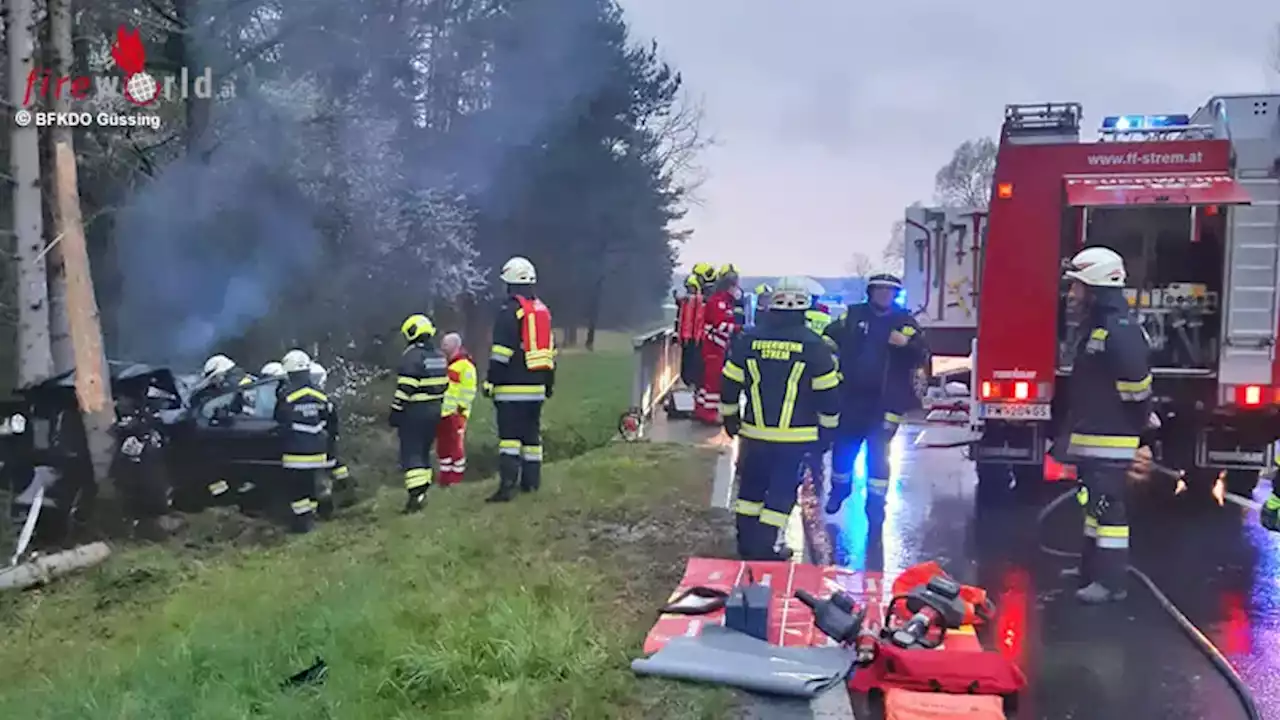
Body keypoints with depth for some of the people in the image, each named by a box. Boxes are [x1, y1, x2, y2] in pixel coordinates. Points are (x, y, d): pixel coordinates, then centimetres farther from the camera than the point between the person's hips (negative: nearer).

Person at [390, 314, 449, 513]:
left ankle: (416, 494, -14)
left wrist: (395, 412, -14)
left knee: (411, 453, -6)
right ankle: (422, 492, 19)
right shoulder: (439, 356, 11)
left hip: (413, 412, -8)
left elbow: (404, 388, -19)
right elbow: (444, 385, 13)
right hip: (433, 412, 8)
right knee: (424, 451, 16)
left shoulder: (412, 356, -15)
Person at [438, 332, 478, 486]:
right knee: (442, 446, 11)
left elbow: (469, 389, -14)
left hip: (455, 413, -8)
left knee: (456, 446, -3)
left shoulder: (465, 364, -10)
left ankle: (457, 479, 5)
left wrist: (461, 408, -17)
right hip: (441, 412, 8)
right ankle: (445, 478, 20)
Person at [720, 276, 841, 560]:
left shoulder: (748, 340, -1)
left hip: (755, 433, 3)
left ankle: (746, 545, 25)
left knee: (751, 488, 16)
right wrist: (828, 429, 8)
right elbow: (827, 395, -5)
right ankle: (763, 550, 6)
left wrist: (729, 417, 18)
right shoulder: (814, 345, -8)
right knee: (782, 493, 6)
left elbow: (730, 384, 4)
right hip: (795, 437, -3)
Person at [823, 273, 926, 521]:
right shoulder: (853, 315, 4)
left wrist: (905, 343, -25)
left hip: (885, 400, -1)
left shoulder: (904, 321, 2)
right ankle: (839, 490, 37)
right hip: (850, 396, 2)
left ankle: (876, 501, 13)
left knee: (878, 450, 1)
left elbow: (920, 355, -5)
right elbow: (830, 336, 3)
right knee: (844, 446, 13)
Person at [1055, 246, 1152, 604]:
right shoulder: (1095, 327, 15)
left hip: (1110, 440, -11)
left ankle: (1111, 581, -1)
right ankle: (1092, 567, 29)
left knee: (1108, 507, -7)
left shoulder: (1121, 330, -19)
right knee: (1094, 503, 17)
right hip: (1091, 437, 11)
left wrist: (1136, 427, -11)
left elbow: (1136, 385, -22)